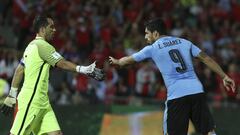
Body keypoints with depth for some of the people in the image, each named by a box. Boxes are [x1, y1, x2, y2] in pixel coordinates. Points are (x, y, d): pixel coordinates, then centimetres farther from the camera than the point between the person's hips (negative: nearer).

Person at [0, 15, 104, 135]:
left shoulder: (31, 46, 17)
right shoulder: (42, 45, -12)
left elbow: (19, 71, 19)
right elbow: (62, 64, -15)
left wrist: (12, 96, 21)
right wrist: (85, 70, -14)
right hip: (30, 102, -10)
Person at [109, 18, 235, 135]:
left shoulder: (152, 49, 8)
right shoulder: (184, 42, 16)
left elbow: (129, 60, 23)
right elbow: (206, 59, 11)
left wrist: (116, 62, 44)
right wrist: (224, 76, 14)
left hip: (176, 95, -3)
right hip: (197, 91, 3)